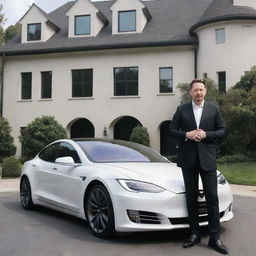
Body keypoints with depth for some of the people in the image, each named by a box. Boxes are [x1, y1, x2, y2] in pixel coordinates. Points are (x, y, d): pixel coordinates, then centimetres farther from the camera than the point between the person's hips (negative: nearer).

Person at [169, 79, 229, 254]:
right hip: (188, 159, 1)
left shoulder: (214, 109, 5)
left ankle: (215, 238, 6)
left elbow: (222, 131, 4)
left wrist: (206, 135, -12)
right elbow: (172, 130, 6)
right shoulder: (182, 109, 6)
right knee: (191, 197, 9)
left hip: (207, 159, -1)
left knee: (212, 197, -2)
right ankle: (195, 234, 20)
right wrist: (186, 135, -12)